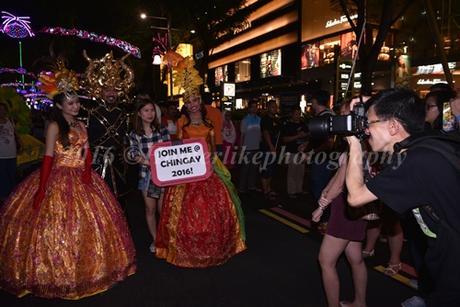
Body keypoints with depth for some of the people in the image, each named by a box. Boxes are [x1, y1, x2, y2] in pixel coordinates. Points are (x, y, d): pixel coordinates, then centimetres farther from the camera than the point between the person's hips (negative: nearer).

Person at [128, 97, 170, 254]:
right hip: (146, 174, 1)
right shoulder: (134, 134, 0)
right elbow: (134, 155, -7)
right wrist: (148, 162, -22)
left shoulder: (162, 131, 0)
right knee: (150, 209, 10)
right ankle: (154, 240, 27)